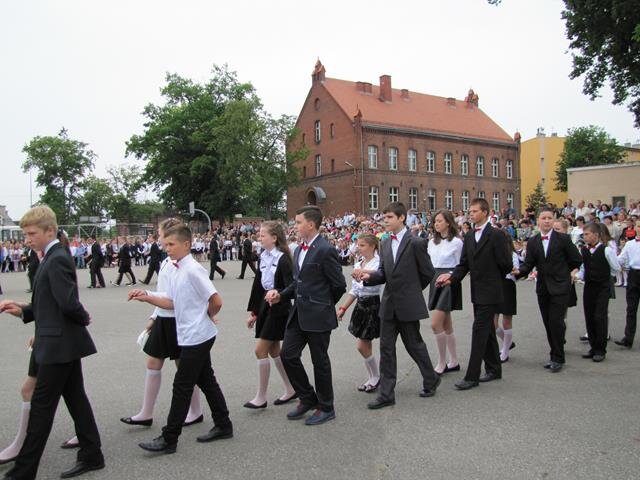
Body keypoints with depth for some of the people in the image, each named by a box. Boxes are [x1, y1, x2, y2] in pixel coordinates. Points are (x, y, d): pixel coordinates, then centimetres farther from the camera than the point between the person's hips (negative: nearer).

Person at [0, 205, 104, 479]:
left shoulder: (57, 259, -17)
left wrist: (83, 319, -6)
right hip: (64, 344, 10)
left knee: (41, 406, 0)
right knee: (75, 399, 14)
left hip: (58, 345, -10)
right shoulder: (53, 258, 14)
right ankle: (91, 456, 23)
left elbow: (69, 303, -25)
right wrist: (22, 311, 2)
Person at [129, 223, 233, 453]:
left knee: (182, 386, -1)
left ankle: (169, 438, 8)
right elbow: (171, 302, 13)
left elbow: (216, 301, -20)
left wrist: (207, 317, -2)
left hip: (196, 336, -9)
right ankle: (223, 425, 27)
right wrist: (147, 297, 1)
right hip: (196, 336, 9)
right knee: (206, 380, 16)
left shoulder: (193, 270, -19)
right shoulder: (178, 271, 9)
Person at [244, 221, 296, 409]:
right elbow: (257, 284, 12)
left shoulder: (283, 259, -14)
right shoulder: (263, 257, 8)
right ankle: (290, 390, 27)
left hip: (278, 309, -8)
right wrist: (253, 311, 14)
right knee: (273, 351, 13)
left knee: (261, 350, -5)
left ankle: (261, 397, 7)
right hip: (265, 306, 8)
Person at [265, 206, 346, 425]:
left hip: (318, 316, -8)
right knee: (288, 354, 8)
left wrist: (322, 306, 0)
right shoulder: (299, 250, 12)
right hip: (298, 314, 8)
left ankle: (326, 408, 22)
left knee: (320, 361, 4)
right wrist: (281, 294, 2)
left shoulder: (325, 251, -16)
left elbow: (339, 285, -12)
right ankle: (307, 398, 26)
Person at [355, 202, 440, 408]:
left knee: (414, 344, 9)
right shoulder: (385, 244, 8)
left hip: (408, 305, -6)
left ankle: (431, 380, 34)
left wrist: (411, 290, 7)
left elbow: (427, 273, -4)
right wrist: (368, 276, -12)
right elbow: (383, 272, 8)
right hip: (389, 305, 6)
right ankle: (386, 394, 13)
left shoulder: (416, 243, -10)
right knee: (386, 348, 6)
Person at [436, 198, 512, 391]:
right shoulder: (468, 237, 10)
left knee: (479, 330, -9)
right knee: (487, 331, 15)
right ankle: (494, 369, 28)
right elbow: (464, 264, 7)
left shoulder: (496, 235, -12)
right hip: (477, 292, 7)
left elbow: (506, 264, -11)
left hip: (489, 292, -7)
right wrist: (452, 278, -10)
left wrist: (493, 280, 4)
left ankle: (472, 376, -5)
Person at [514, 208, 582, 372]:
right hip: (542, 288, 4)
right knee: (548, 324, 9)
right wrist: (519, 271, -17)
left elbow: (576, 260, 3)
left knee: (556, 322, -9)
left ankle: (558, 358, 4)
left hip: (560, 287, -4)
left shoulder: (563, 239, -5)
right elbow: (528, 264, 0)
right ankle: (554, 355, 22)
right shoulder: (532, 242, 5)